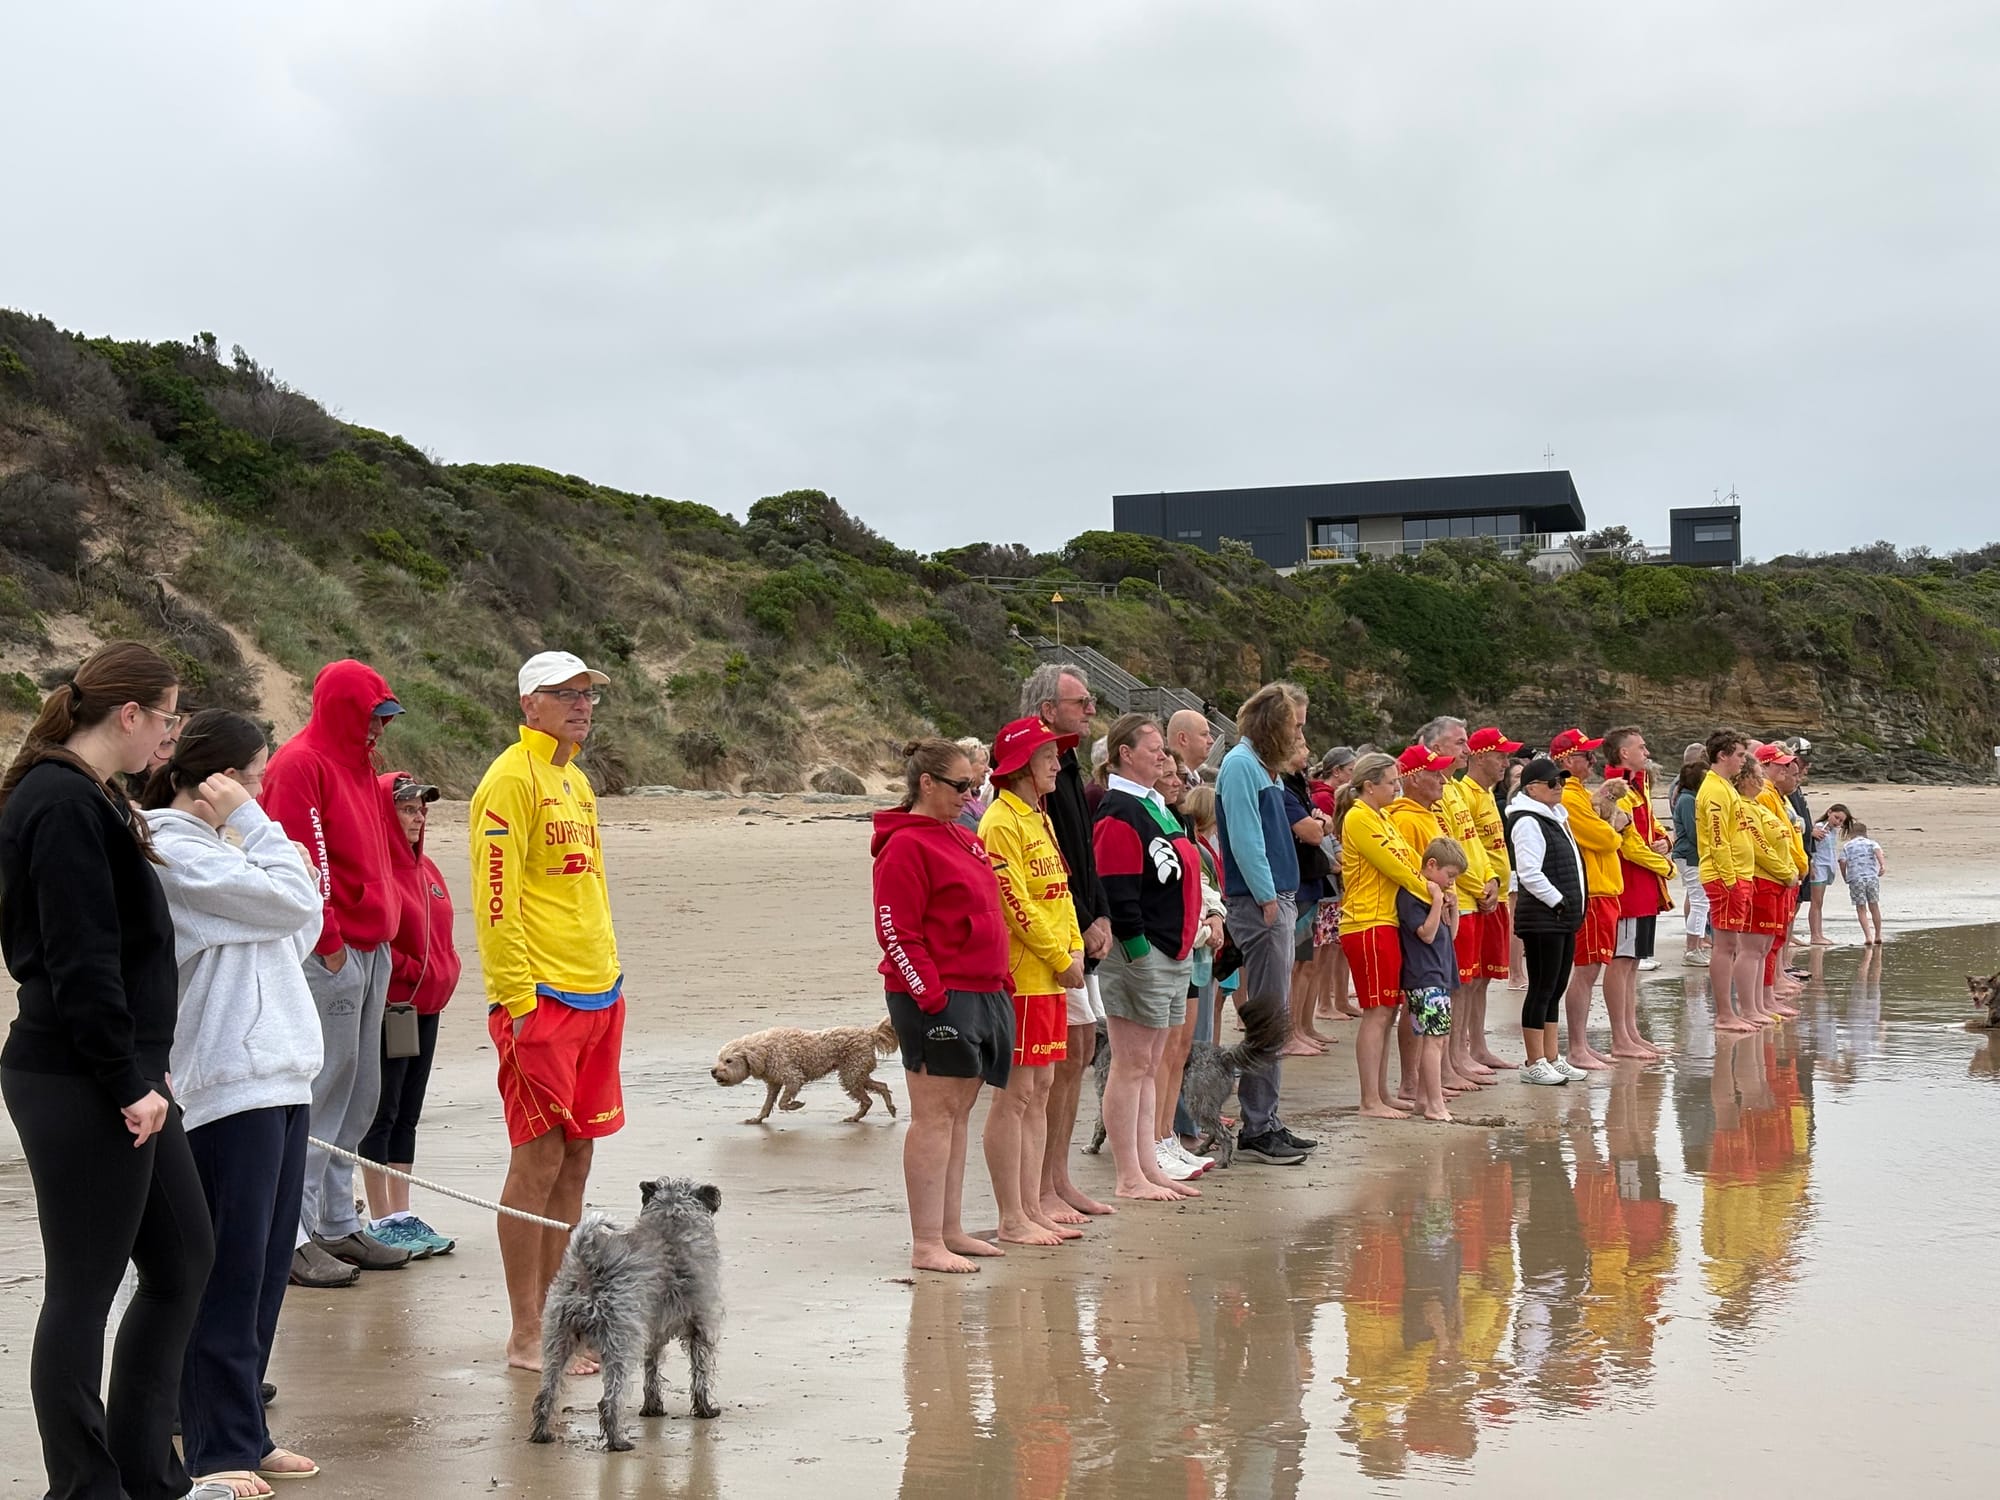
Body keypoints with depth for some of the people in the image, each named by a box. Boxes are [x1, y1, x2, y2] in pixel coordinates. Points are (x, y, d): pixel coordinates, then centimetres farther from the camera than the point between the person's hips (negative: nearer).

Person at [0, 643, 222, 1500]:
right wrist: (129, 1083, -19)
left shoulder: (86, 797, 15)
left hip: (125, 1077, 11)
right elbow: (80, 962, -21)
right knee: (83, 1289, 0)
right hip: (81, 1084, -11)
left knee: (184, 1258, 16)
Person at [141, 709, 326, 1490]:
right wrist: (254, 825, -4)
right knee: (231, 1273, -4)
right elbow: (294, 904, -14)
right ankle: (217, 1452, 4)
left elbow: (299, 931, 17)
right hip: (229, 1083, -9)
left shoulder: (213, 846, 17)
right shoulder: (174, 852, -12)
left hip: (277, 1074, 9)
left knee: (265, 1270, 12)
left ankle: (241, 1431, 21)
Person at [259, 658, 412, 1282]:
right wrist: (327, 940, -18)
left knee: (359, 1095, 11)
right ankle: (294, 1236, -4)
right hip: (328, 954, -9)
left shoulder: (359, 768, 20)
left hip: (369, 950, 9)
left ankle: (338, 1224, 18)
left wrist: (385, 930, 13)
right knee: (322, 1088, -8)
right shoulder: (299, 764, -10)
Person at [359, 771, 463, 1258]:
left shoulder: (424, 868, 14)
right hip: (390, 1007, -9)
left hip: (426, 1006, 9)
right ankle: (382, 1221, 4)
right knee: (383, 1113, -1)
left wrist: (444, 972, 10)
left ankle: (402, 1214, 18)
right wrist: (412, 971, -15)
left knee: (408, 1114, 12)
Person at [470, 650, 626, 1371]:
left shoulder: (576, 781, 18)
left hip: (597, 994, 9)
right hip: (542, 999, -9)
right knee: (539, 1161, -5)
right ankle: (525, 1336, 2)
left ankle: (554, 1317, 19)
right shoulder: (511, 779, -9)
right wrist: (516, 999, -19)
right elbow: (495, 900, -15)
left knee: (576, 1155, 10)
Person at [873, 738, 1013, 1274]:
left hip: (980, 993, 9)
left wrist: (999, 982, 17)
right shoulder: (906, 846, -11)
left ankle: (950, 1230, 19)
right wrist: (931, 993, -19)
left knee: (959, 1112, 12)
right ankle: (926, 1244, -4)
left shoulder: (964, 841, 17)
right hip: (936, 999, -9)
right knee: (935, 1115, -7)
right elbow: (895, 933, -15)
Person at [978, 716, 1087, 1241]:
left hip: (1050, 979, 10)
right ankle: (1012, 1219, -1)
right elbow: (1016, 903, -17)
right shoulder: (1001, 823, -12)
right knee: (1014, 1094, -5)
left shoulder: (1040, 820, 18)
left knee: (1038, 1093, 11)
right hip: (1019, 976, -10)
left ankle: (1032, 1209, 16)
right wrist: (1061, 958, -12)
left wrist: (1075, 949, 5)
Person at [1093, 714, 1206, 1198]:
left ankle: (1149, 1166, 20)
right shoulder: (1119, 813, -14)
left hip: (1173, 954, 10)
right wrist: (1138, 952, -21)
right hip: (1140, 956, -10)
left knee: (1149, 1067, 14)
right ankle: (1130, 1177, 1)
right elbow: (1117, 894, -20)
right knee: (1132, 1066, -4)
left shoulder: (1156, 805, 18)